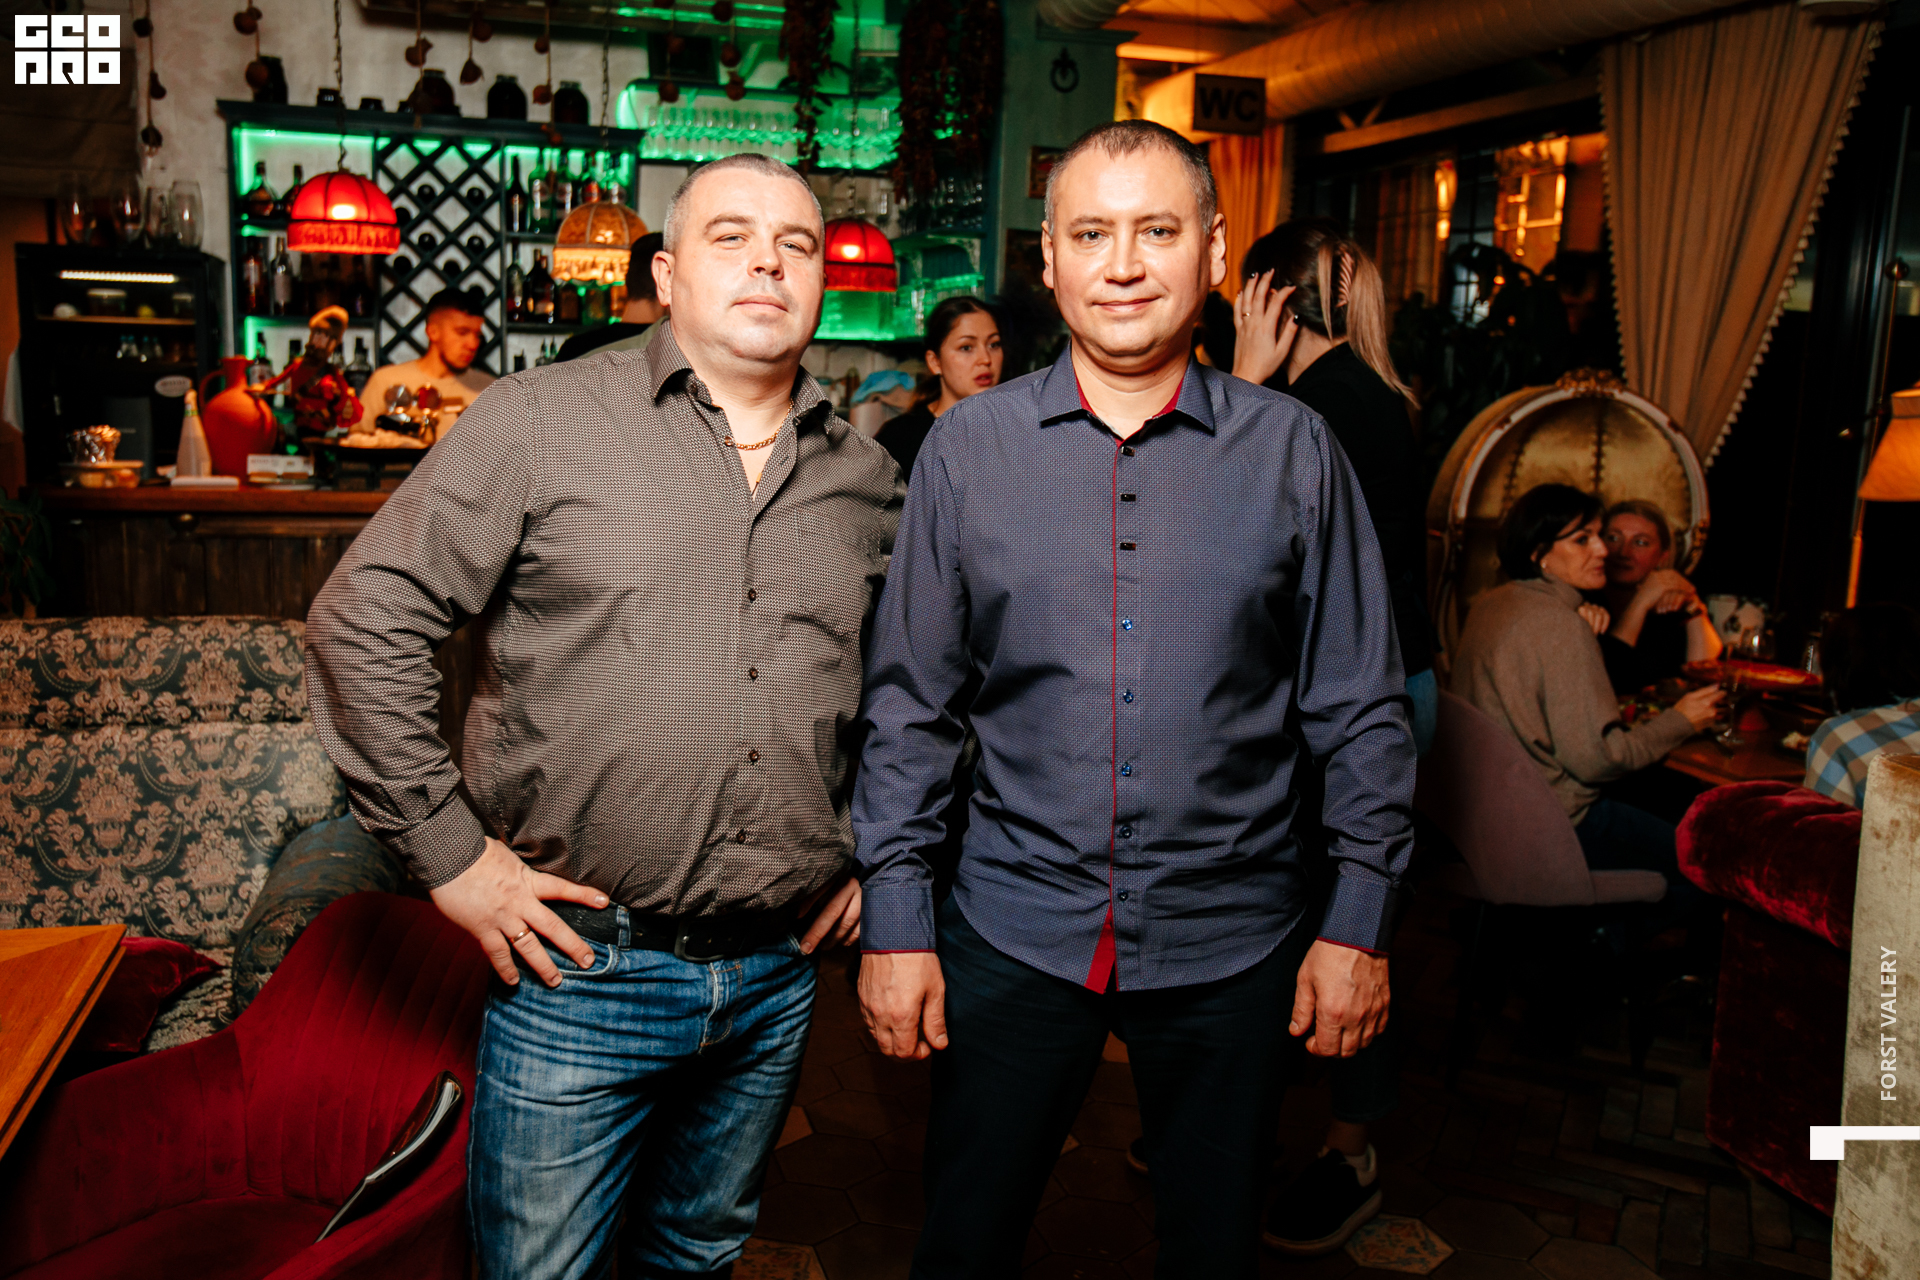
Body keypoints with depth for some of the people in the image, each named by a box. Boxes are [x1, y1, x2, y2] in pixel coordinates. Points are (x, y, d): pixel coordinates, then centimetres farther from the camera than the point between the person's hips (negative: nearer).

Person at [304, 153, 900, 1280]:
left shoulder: (867, 479, 6)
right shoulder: (545, 421, -7)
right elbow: (365, 621, -7)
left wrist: (870, 847, 10)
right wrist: (450, 849, -10)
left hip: (779, 976, 4)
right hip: (582, 967, -3)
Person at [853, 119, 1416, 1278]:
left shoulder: (1292, 451, -3)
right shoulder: (969, 447, -2)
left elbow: (1364, 712, 2)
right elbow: (911, 705, 2)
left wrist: (1363, 920, 0)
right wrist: (896, 919, 0)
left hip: (1230, 945, 0)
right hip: (1014, 930, 1)